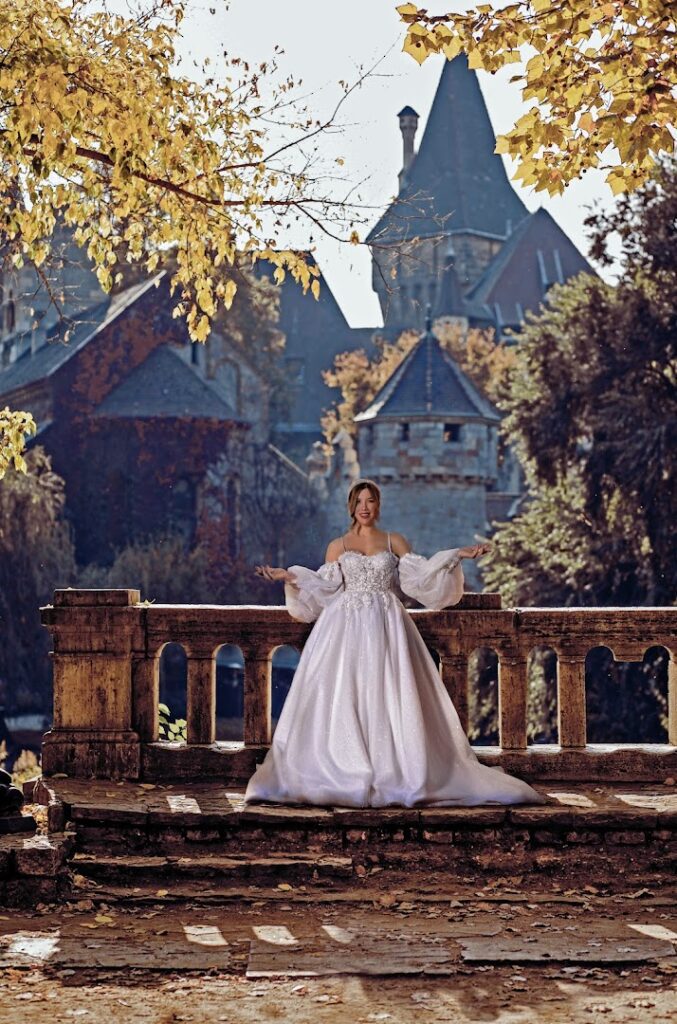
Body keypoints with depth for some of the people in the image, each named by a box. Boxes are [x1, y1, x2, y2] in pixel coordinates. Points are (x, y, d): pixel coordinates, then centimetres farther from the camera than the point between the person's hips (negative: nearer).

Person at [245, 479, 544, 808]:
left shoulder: (394, 542, 11)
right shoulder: (337, 546, 12)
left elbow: (420, 573, 3)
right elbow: (324, 587, 8)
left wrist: (457, 555, -5)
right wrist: (289, 576, -1)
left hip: (385, 628, 0)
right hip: (345, 628, 0)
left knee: (388, 697, -6)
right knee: (341, 698, -6)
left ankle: (394, 774, -3)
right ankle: (341, 777, -4)